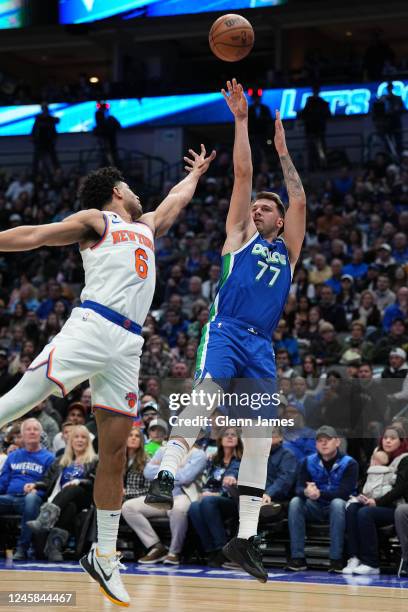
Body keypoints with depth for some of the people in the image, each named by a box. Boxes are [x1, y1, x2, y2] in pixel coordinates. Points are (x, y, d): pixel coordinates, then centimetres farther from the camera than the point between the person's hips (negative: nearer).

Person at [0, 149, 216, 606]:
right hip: (92, 326, -6)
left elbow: (178, 197, 50)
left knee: (114, 453, 3)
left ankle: (104, 557, 8)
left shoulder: (147, 226, 31)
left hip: (126, 346, 6)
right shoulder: (96, 220, 13)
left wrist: (196, 173, 64)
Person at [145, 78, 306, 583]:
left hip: (262, 346, 4)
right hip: (225, 332, -4)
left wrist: (283, 152, 22)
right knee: (206, 389, -35)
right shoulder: (239, 235, 16)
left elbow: (299, 201, 16)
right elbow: (242, 174, 10)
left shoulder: (288, 250, 24)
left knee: (259, 442, 0)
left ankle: (244, 539, 4)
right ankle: (165, 475, -49)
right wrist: (241, 119, 8)